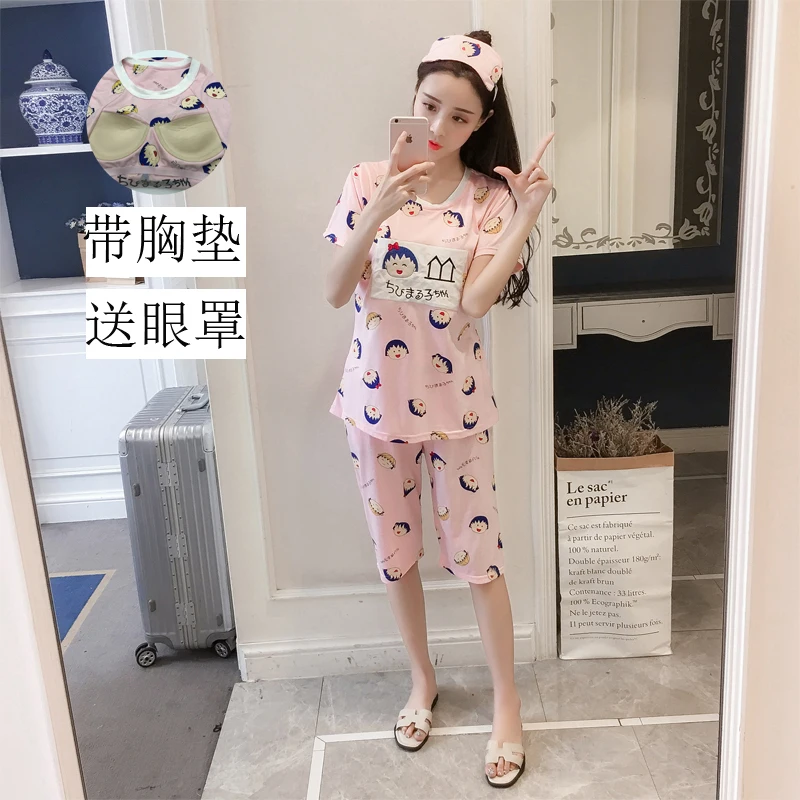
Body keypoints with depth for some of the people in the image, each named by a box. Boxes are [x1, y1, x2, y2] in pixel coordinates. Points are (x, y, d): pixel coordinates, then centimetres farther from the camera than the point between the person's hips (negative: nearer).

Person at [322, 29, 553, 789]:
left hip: (453, 405, -1)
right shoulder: (368, 180, -3)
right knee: (395, 554, 15)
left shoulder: (491, 195, -5)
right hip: (376, 401, 2)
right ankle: (422, 680, 39)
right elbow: (335, 292, -13)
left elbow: (475, 301, -19)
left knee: (477, 556, 7)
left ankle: (506, 703, 28)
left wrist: (526, 213, -23)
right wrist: (380, 208, -26)